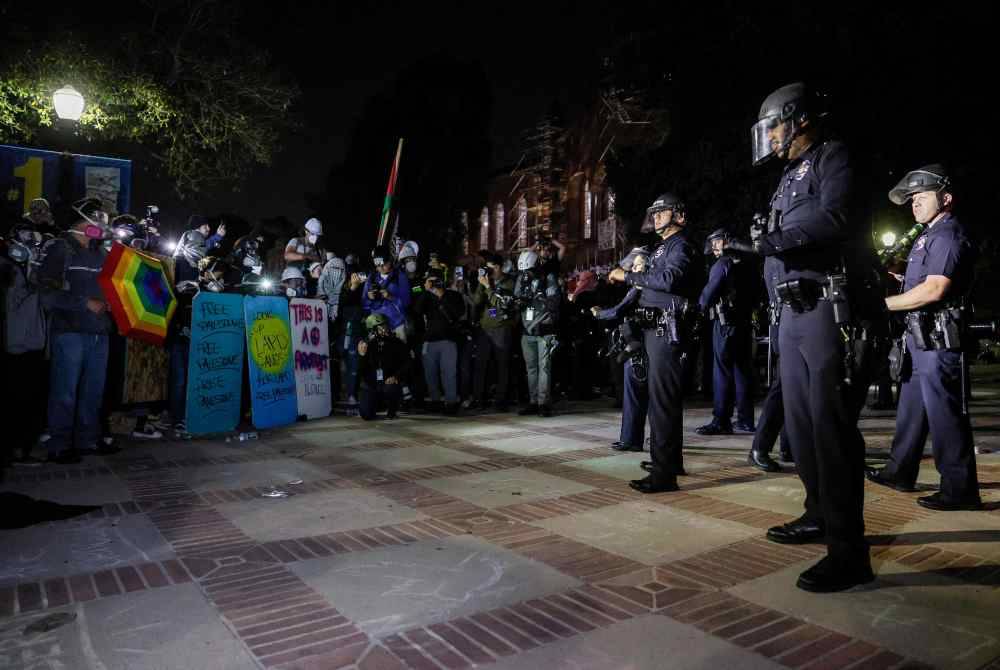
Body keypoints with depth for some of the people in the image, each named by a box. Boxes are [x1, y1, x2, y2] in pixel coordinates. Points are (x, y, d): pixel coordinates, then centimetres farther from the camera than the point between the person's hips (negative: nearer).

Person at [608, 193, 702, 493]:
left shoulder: (681, 245, -6)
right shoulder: (663, 248, 22)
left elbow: (668, 279, -25)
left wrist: (627, 276, -19)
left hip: (667, 328, -10)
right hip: (656, 327, 10)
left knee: (662, 398, -13)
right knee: (664, 396, 17)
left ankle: (664, 473, -12)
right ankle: (671, 459, 30)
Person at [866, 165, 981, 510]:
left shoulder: (948, 234, -11)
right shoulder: (929, 236, 20)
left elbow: (934, 289, -20)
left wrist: (884, 304, -14)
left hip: (938, 339, -10)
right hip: (922, 338, 10)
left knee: (944, 413, -6)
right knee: (911, 407, 15)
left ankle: (960, 490, 2)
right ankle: (900, 471, 26)